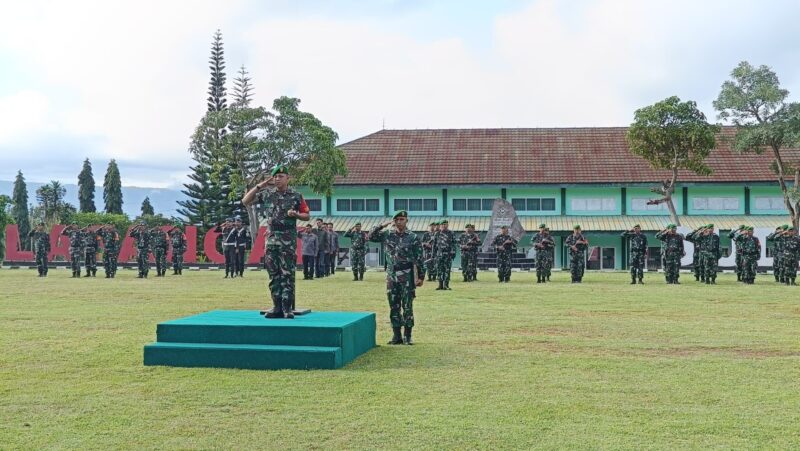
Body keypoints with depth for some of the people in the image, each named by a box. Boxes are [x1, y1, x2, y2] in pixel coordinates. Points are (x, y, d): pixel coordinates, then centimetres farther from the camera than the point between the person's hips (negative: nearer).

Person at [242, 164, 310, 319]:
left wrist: (295, 214, -14)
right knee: (274, 275, 5)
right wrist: (259, 186, 2)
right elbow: (245, 201, 9)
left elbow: (306, 216, 6)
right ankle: (277, 307, 11)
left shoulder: (296, 196, 1)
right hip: (271, 240, 4)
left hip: (288, 241, -3)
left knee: (287, 274, -6)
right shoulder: (267, 195, 8)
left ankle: (287, 308, -4)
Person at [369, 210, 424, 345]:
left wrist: (421, 276, -5)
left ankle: (407, 336, 7)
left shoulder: (413, 237, -4)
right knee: (394, 307, 7)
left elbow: (419, 259, -3)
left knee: (407, 307, 0)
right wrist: (382, 225, -2)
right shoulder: (388, 235, 6)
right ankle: (396, 336, 14)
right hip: (391, 276, 4)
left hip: (407, 277, -4)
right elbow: (371, 236, 10)